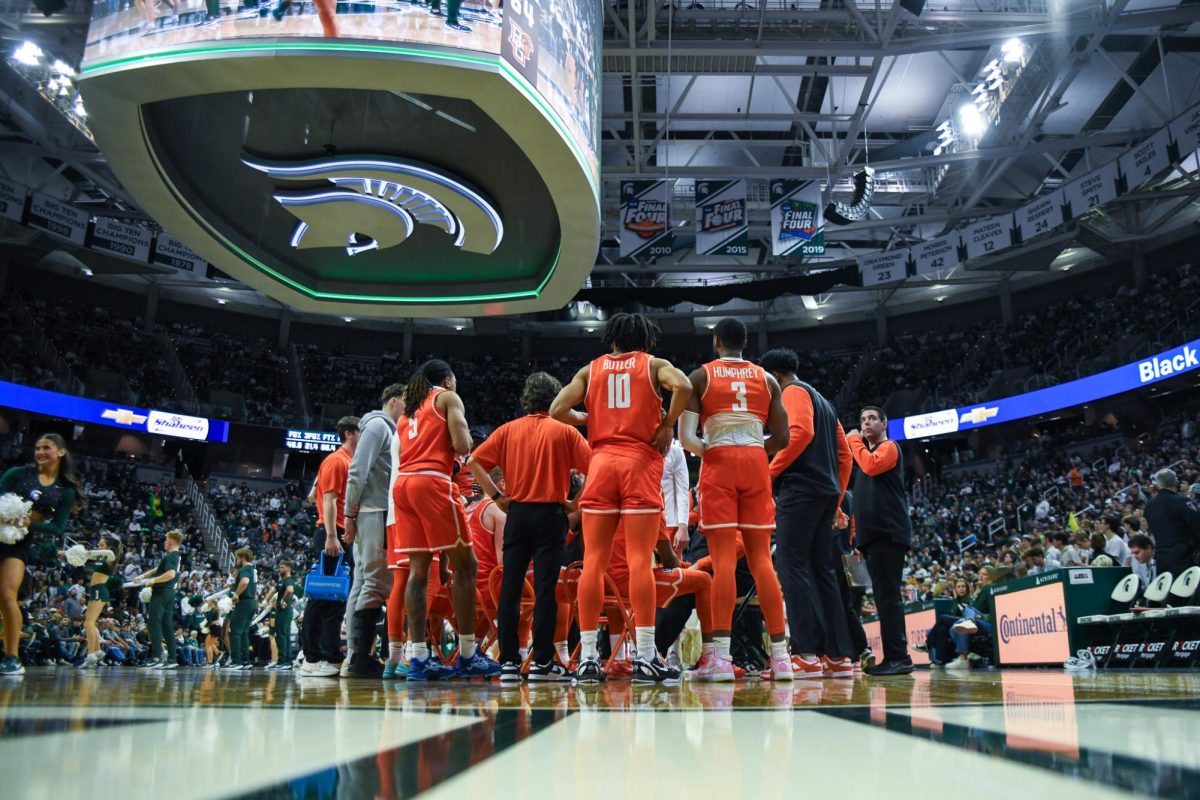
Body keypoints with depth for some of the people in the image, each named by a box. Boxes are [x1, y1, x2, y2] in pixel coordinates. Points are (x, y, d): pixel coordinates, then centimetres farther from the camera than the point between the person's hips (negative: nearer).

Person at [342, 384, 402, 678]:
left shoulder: (387, 429, 24)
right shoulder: (378, 425, -4)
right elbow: (357, 472, -13)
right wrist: (350, 514, -15)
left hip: (377, 515, 10)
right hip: (374, 514, -10)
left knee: (364, 585, 7)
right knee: (377, 585, -12)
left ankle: (356, 656, 10)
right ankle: (360, 658, -12)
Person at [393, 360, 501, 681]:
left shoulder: (407, 409, 27)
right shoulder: (448, 398, 7)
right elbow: (462, 447, -5)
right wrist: (465, 438, 16)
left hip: (402, 483, 7)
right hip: (431, 482, -7)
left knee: (418, 569, 4)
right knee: (464, 565, -3)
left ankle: (418, 656, 0)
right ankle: (468, 655, -4)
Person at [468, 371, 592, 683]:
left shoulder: (508, 430, 8)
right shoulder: (565, 431, 2)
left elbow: (474, 462, 0)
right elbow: (592, 468, -6)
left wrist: (497, 496, 4)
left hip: (517, 513, 2)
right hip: (550, 514, -2)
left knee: (510, 588, 5)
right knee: (545, 589, -1)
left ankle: (508, 662, 6)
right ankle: (542, 662, 1)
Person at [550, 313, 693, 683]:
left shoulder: (591, 369, 16)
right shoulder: (654, 364, 10)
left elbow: (558, 410, 4)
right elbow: (683, 386, -12)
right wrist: (667, 425, 0)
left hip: (601, 461, 2)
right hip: (641, 461, -2)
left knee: (593, 561, 2)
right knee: (640, 559, -5)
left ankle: (588, 657, 2)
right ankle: (645, 657, -7)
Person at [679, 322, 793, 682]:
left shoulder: (700, 376, 4)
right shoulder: (767, 379, 13)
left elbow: (685, 437, -5)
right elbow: (782, 438, 8)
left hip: (719, 464, -3)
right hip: (756, 464, 3)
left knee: (723, 557, -6)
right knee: (761, 557, 5)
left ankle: (720, 657, -11)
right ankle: (781, 656, 4)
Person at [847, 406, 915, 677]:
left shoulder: (889, 447, 1)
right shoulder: (867, 451, 25)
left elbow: (872, 466, -21)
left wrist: (855, 442, -5)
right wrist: (855, 531, 17)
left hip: (888, 532, -9)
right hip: (872, 533, 9)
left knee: (887, 595, -13)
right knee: (884, 595, 7)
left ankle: (898, 657, -13)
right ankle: (894, 657, 8)